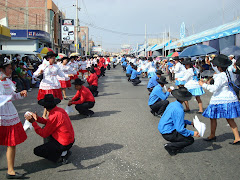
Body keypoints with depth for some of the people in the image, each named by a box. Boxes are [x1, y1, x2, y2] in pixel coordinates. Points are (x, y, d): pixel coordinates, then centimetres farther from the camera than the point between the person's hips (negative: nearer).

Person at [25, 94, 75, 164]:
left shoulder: (54, 116, -26)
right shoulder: (60, 110, 1)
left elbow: (44, 134, -17)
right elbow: (48, 122, 14)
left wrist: (33, 122, -14)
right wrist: (37, 118, 2)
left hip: (64, 144, -9)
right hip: (70, 139, 9)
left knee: (37, 151, -3)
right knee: (45, 128, 24)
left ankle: (61, 156, -4)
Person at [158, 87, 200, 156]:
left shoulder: (172, 104, 4)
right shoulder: (179, 110, -24)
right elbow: (180, 129, -23)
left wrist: (190, 123, 17)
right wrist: (192, 133, -12)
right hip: (168, 133, -9)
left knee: (183, 123, 29)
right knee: (190, 140, -1)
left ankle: (176, 144, 20)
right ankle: (170, 146, -7)